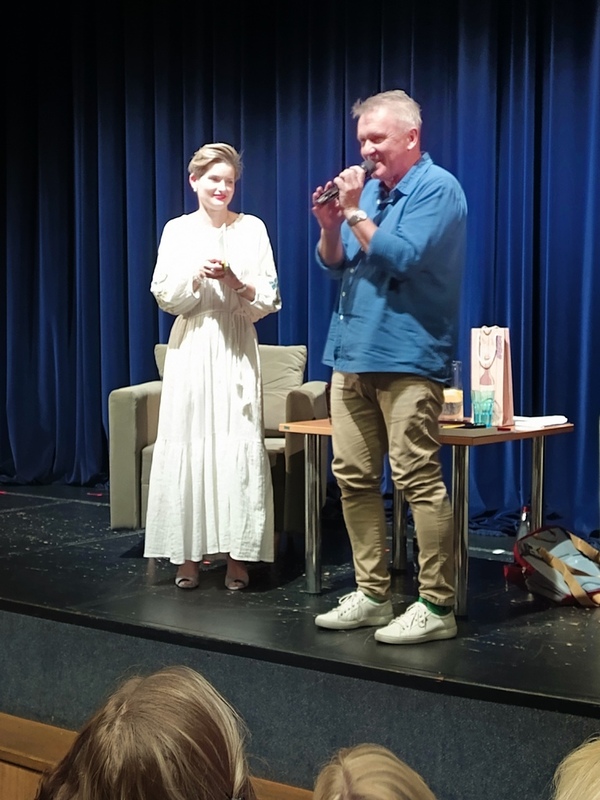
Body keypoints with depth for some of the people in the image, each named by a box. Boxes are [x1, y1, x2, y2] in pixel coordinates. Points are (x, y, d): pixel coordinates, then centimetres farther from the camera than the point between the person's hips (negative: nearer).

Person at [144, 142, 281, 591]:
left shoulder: (252, 228, 5)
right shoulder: (177, 230, 8)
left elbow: (269, 301, 2)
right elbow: (165, 297, 2)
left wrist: (237, 282, -15)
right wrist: (196, 275, -13)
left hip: (236, 350, -1)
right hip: (191, 348, 1)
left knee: (239, 445, -5)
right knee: (188, 444, -2)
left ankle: (238, 555, 1)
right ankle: (189, 555, 4)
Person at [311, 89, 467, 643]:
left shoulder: (436, 188, -5)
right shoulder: (368, 188, 17)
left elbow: (401, 258, -18)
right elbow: (335, 266, 18)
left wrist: (355, 214, -10)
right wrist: (330, 225, 0)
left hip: (407, 356, -8)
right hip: (353, 354, 8)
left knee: (418, 480, -8)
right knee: (353, 477, 8)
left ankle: (436, 606, -1)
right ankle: (372, 594, 18)